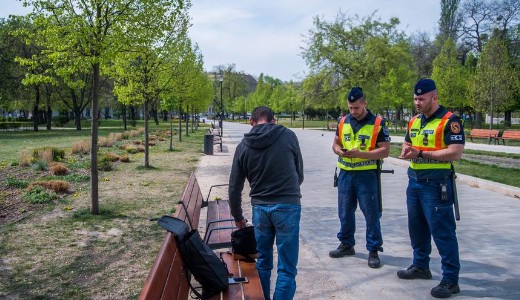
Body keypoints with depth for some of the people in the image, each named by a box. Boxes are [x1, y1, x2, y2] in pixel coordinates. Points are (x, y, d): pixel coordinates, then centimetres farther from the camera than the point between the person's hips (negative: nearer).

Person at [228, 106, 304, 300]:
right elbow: (299, 174, 8)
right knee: (287, 268, 5)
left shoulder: (244, 145, 4)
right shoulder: (288, 136, -1)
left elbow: (234, 187, 8)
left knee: (262, 263, 18)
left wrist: (237, 217, 21)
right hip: (288, 206, -3)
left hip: (260, 208, 3)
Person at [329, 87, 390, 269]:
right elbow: (335, 144, 16)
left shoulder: (378, 123, -6)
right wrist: (340, 151, -8)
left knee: (371, 214, 1)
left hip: (367, 175, -4)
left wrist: (360, 154, -21)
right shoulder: (343, 122, 8)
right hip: (345, 174, 4)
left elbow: (385, 151, -9)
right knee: (345, 211, 14)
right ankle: (346, 244, 30)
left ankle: (373, 250, 13)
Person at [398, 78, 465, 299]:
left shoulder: (449, 121, -11)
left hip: (436, 184, -8)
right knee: (417, 227, 17)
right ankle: (421, 266, 33)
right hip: (414, 182, 8)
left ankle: (450, 280, 5)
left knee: (442, 231, -4)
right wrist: (406, 151, -4)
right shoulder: (414, 121, 13)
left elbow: (456, 153, -20)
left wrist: (421, 153, -21)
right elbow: (407, 144, 21)